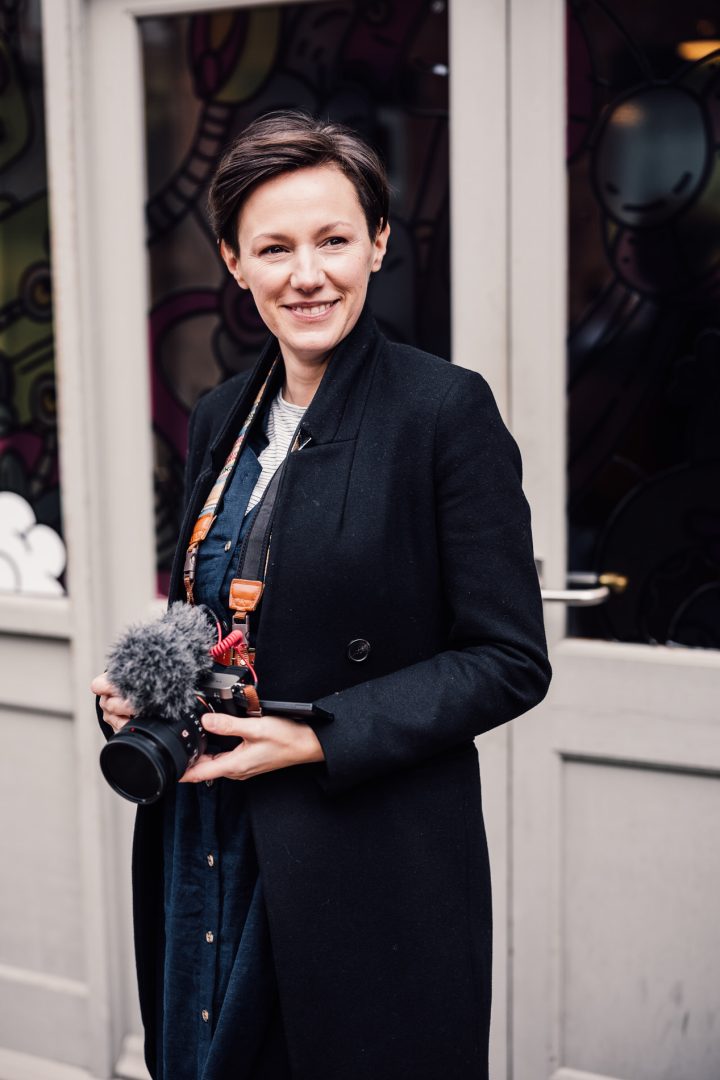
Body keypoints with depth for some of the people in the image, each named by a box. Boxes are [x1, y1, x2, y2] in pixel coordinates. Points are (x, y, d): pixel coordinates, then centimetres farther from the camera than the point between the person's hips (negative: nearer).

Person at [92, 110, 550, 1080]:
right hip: (206, 849, 6)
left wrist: (318, 737, -19)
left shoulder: (446, 409, -12)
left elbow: (509, 662, -12)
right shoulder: (221, 418, 8)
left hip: (375, 870, -6)